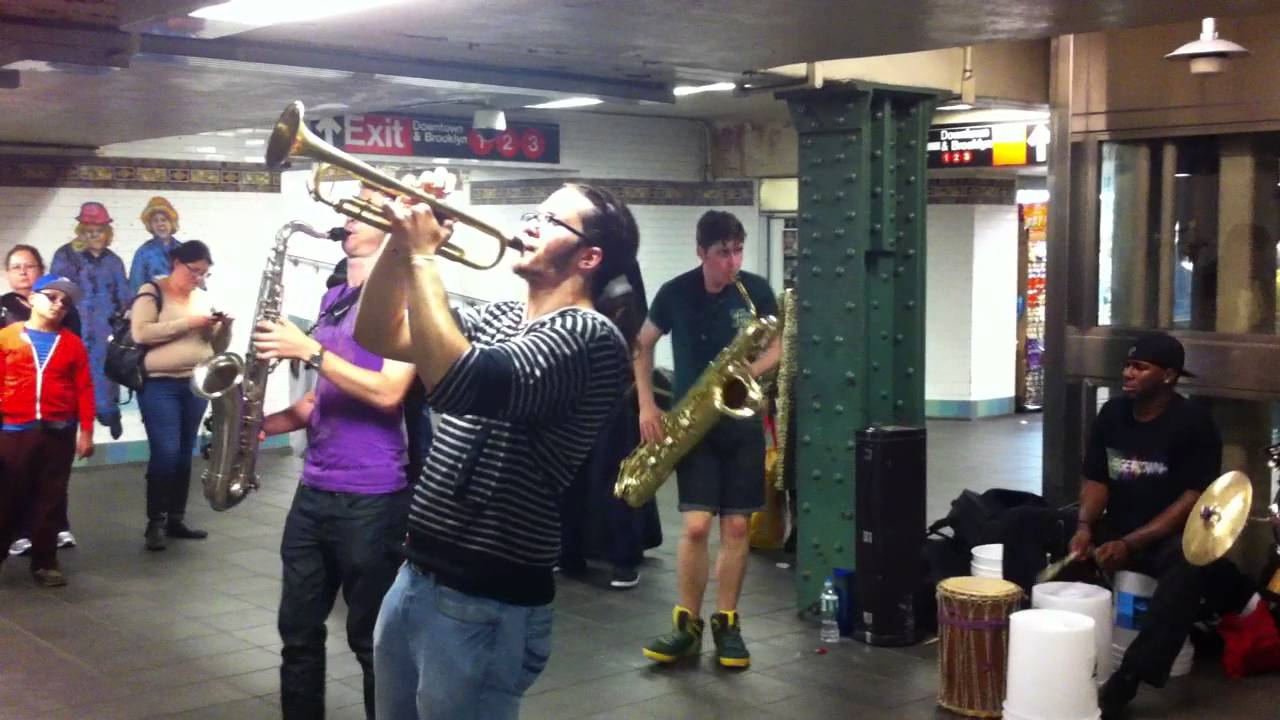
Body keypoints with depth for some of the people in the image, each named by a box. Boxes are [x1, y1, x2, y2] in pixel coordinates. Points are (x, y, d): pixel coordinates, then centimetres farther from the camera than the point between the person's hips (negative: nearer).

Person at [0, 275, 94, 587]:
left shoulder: (72, 343, 5)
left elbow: (84, 390, 4)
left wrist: (86, 431, 0)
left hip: (58, 433, 2)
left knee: (50, 500, 8)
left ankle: (45, 563, 17)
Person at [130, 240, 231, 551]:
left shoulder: (204, 297, 13)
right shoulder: (152, 291, -3)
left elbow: (217, 346, 16)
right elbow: (141, 333, -18)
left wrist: (225, 326, -5)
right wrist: (188, 323, -19)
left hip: (197, 385, 6)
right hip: (160, 385, -6)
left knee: (184, 454, 9)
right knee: (165, 453, -11)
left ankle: (176, 518, 17)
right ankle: (155, 523, -2)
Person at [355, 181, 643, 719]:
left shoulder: (589, 334, -17)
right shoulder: (499, 319, 11)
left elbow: (457, 382, -31)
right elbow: (376, 335, 11)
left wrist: (423, 255, -21)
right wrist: (399, 242, -3)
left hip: (486, 602, -8)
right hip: (416, 576, 8)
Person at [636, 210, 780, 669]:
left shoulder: (756, 291, -3)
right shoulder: (675, 293, -5)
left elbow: (777, 346, 8)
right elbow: (643, 345, 8)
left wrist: (752, 369, -14)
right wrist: (646, 405, -3)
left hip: (742, 421, 2)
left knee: (737, 525, 2)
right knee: (696, 525, -10)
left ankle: (726, 623, 15)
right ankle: (687, 625, 6)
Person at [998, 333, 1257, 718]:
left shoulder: (1193, 423, -13)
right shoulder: (1112, 413, 4)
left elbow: (1194, 499, -18)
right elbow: (1095, 480, 7)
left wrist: (1130, 544, -27)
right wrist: (1084, 526, -15)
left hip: (1167, 537, -6)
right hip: (1112, 528, 6)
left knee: (1192, 561, -41)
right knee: (1022, 521, -10)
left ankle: (1127, 678, -40)